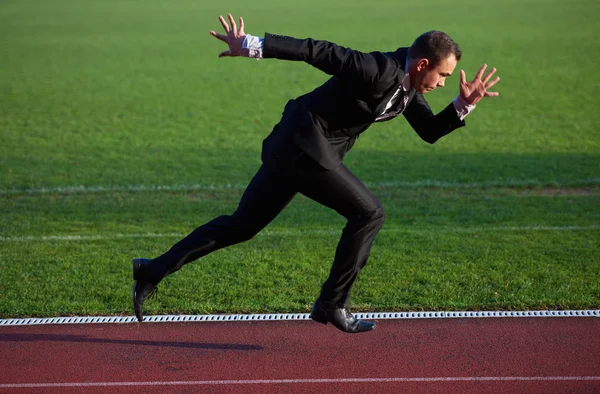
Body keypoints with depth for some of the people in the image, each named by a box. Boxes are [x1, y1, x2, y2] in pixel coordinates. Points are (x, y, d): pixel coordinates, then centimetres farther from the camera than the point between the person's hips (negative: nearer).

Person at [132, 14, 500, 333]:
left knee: (243, 224, 12)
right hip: (305, 146, -10)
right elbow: (318, 50, -22)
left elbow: (431, 131, 15)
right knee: (368, 212, -6)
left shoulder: (407, 84, 8)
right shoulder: (380, 70, -20)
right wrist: (252, 45, -22)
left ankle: (154, 270, 17)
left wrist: (463, 105, 0)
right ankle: (332, 304, 2)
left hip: (292, 148, 10)